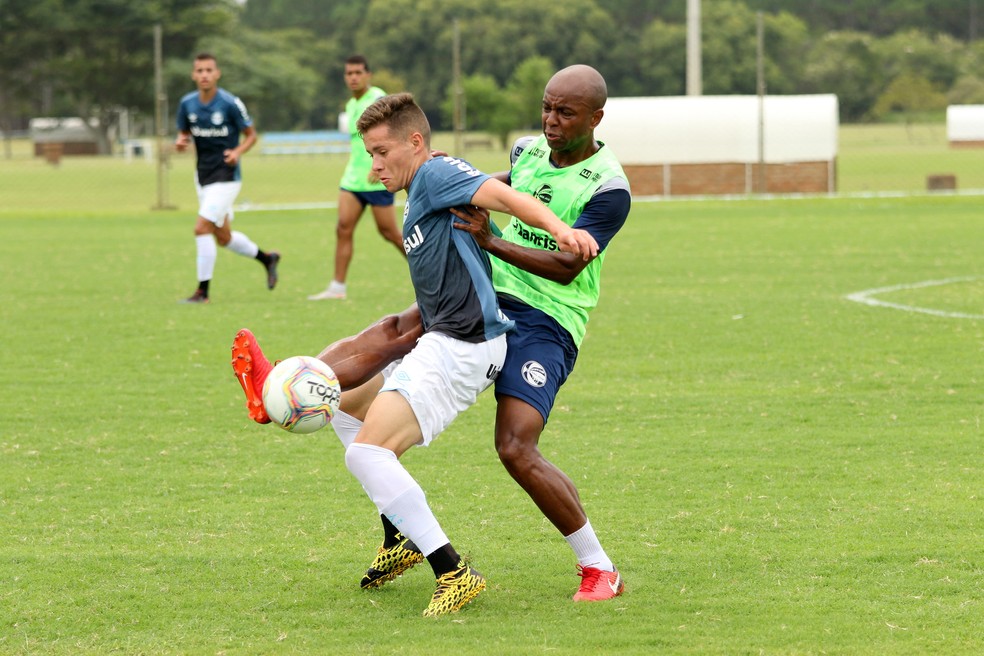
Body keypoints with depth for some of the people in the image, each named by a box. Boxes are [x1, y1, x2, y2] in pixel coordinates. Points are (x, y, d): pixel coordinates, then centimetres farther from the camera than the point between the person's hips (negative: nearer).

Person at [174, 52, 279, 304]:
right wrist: (180, 142, -10)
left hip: (226, 177, -7)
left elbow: (251, 135, -3)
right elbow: (183, 133, 13)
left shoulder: (230, 104, -14)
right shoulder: (187, 104, 0)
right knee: (223, 237, 15)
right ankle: (267, 258, 40)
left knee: (202, 228, -17)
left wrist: (238, 152, -22)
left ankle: (202, 291, -9)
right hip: (203, 176, 7)